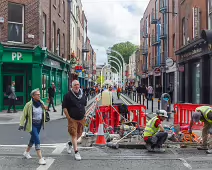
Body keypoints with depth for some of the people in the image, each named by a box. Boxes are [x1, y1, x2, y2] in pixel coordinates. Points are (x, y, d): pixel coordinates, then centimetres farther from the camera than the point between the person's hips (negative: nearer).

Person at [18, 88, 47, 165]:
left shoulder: (41, 103, 0)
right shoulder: (29, 104, -16)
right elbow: (24, 115, -11)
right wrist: (21, 124, -14)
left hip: (39, 124, 7)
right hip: (32, 125, -7)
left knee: (33, 139, 21)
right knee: (37, 140, -13)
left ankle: (26, 152, 44)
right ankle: (40, 158, -12)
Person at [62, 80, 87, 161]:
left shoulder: (82, 94, 8)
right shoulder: (68, 95, -10)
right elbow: (64, 107, -9)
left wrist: (84, 114, 14)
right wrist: (68, 117, -12)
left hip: (81, 118, 6)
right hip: (72, 119, -6)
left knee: (79, 134, 14)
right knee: (74, 135, -5)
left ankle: (69, 144, 38)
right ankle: (76, 152, 1)